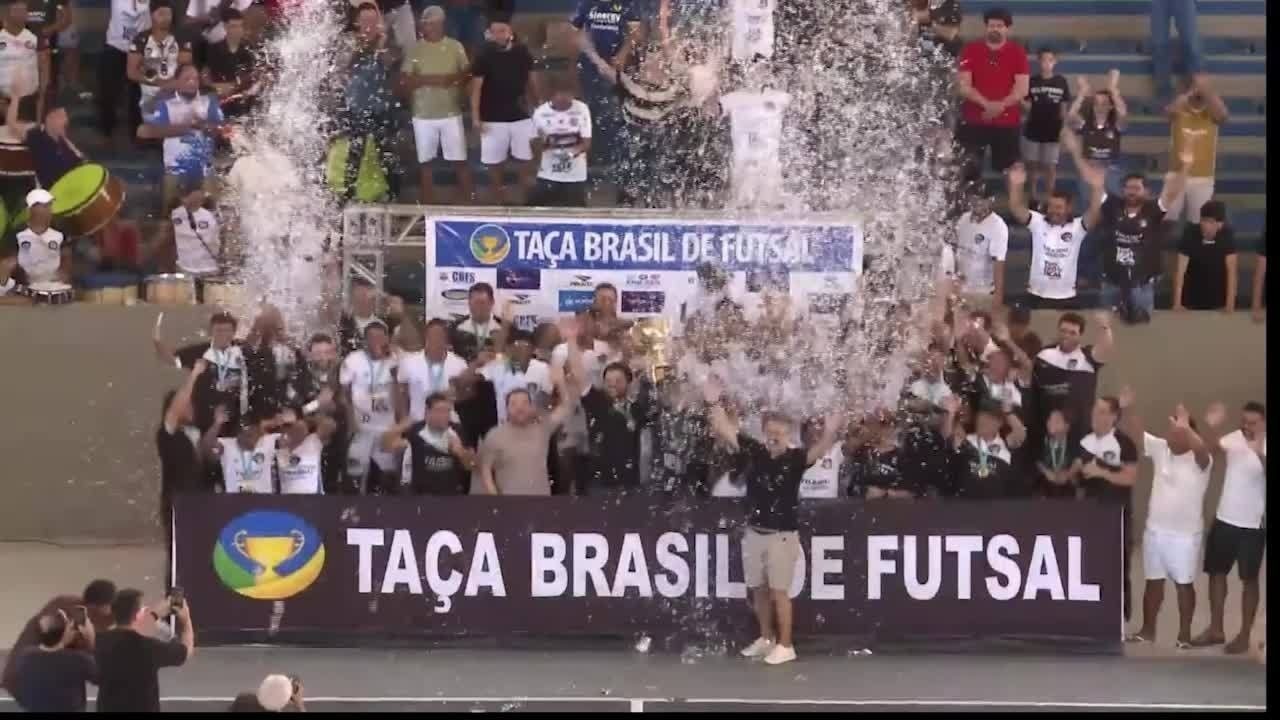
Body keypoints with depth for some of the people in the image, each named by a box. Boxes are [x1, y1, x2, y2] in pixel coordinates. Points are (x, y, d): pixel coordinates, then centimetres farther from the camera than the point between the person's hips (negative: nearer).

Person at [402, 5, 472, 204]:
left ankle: (467, 202, 7)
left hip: (451, 113, 0)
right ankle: (427, 206, 14)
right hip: (423, 115, 0)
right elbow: (405, 82, -3)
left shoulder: (455, 46, 2)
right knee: (425, 161, 6)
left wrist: (454, 78, -17)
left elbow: (467, 75, 5)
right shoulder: (414, 49, 0)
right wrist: (427, 80, -19)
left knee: (460, 160, -1)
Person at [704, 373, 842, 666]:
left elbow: (817, 451, -29)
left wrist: (830, 433, -49)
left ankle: (785, 645, 5)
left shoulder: (794, 458, -10)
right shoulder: (754, 452, 0)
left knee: (779, 591, -3)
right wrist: (715, 404, -14)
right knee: (758, 589, 14)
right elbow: (725, 432, -2)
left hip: (782, 534, -5)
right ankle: (766, 639, 29)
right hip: (754, 532, 5)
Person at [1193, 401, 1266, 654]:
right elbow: (1214, 449, -19)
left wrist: (1260, 454, -51)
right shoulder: (1234, 438, -2)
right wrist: (1212, 428, -38)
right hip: (1224, 518, 5)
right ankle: (1216, 629, 24)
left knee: (1249, 578, 4)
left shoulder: (1265, 447, -15)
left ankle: (1244, 636, 12)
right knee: (1216, 572, 12)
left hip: (1253, 524, -5)